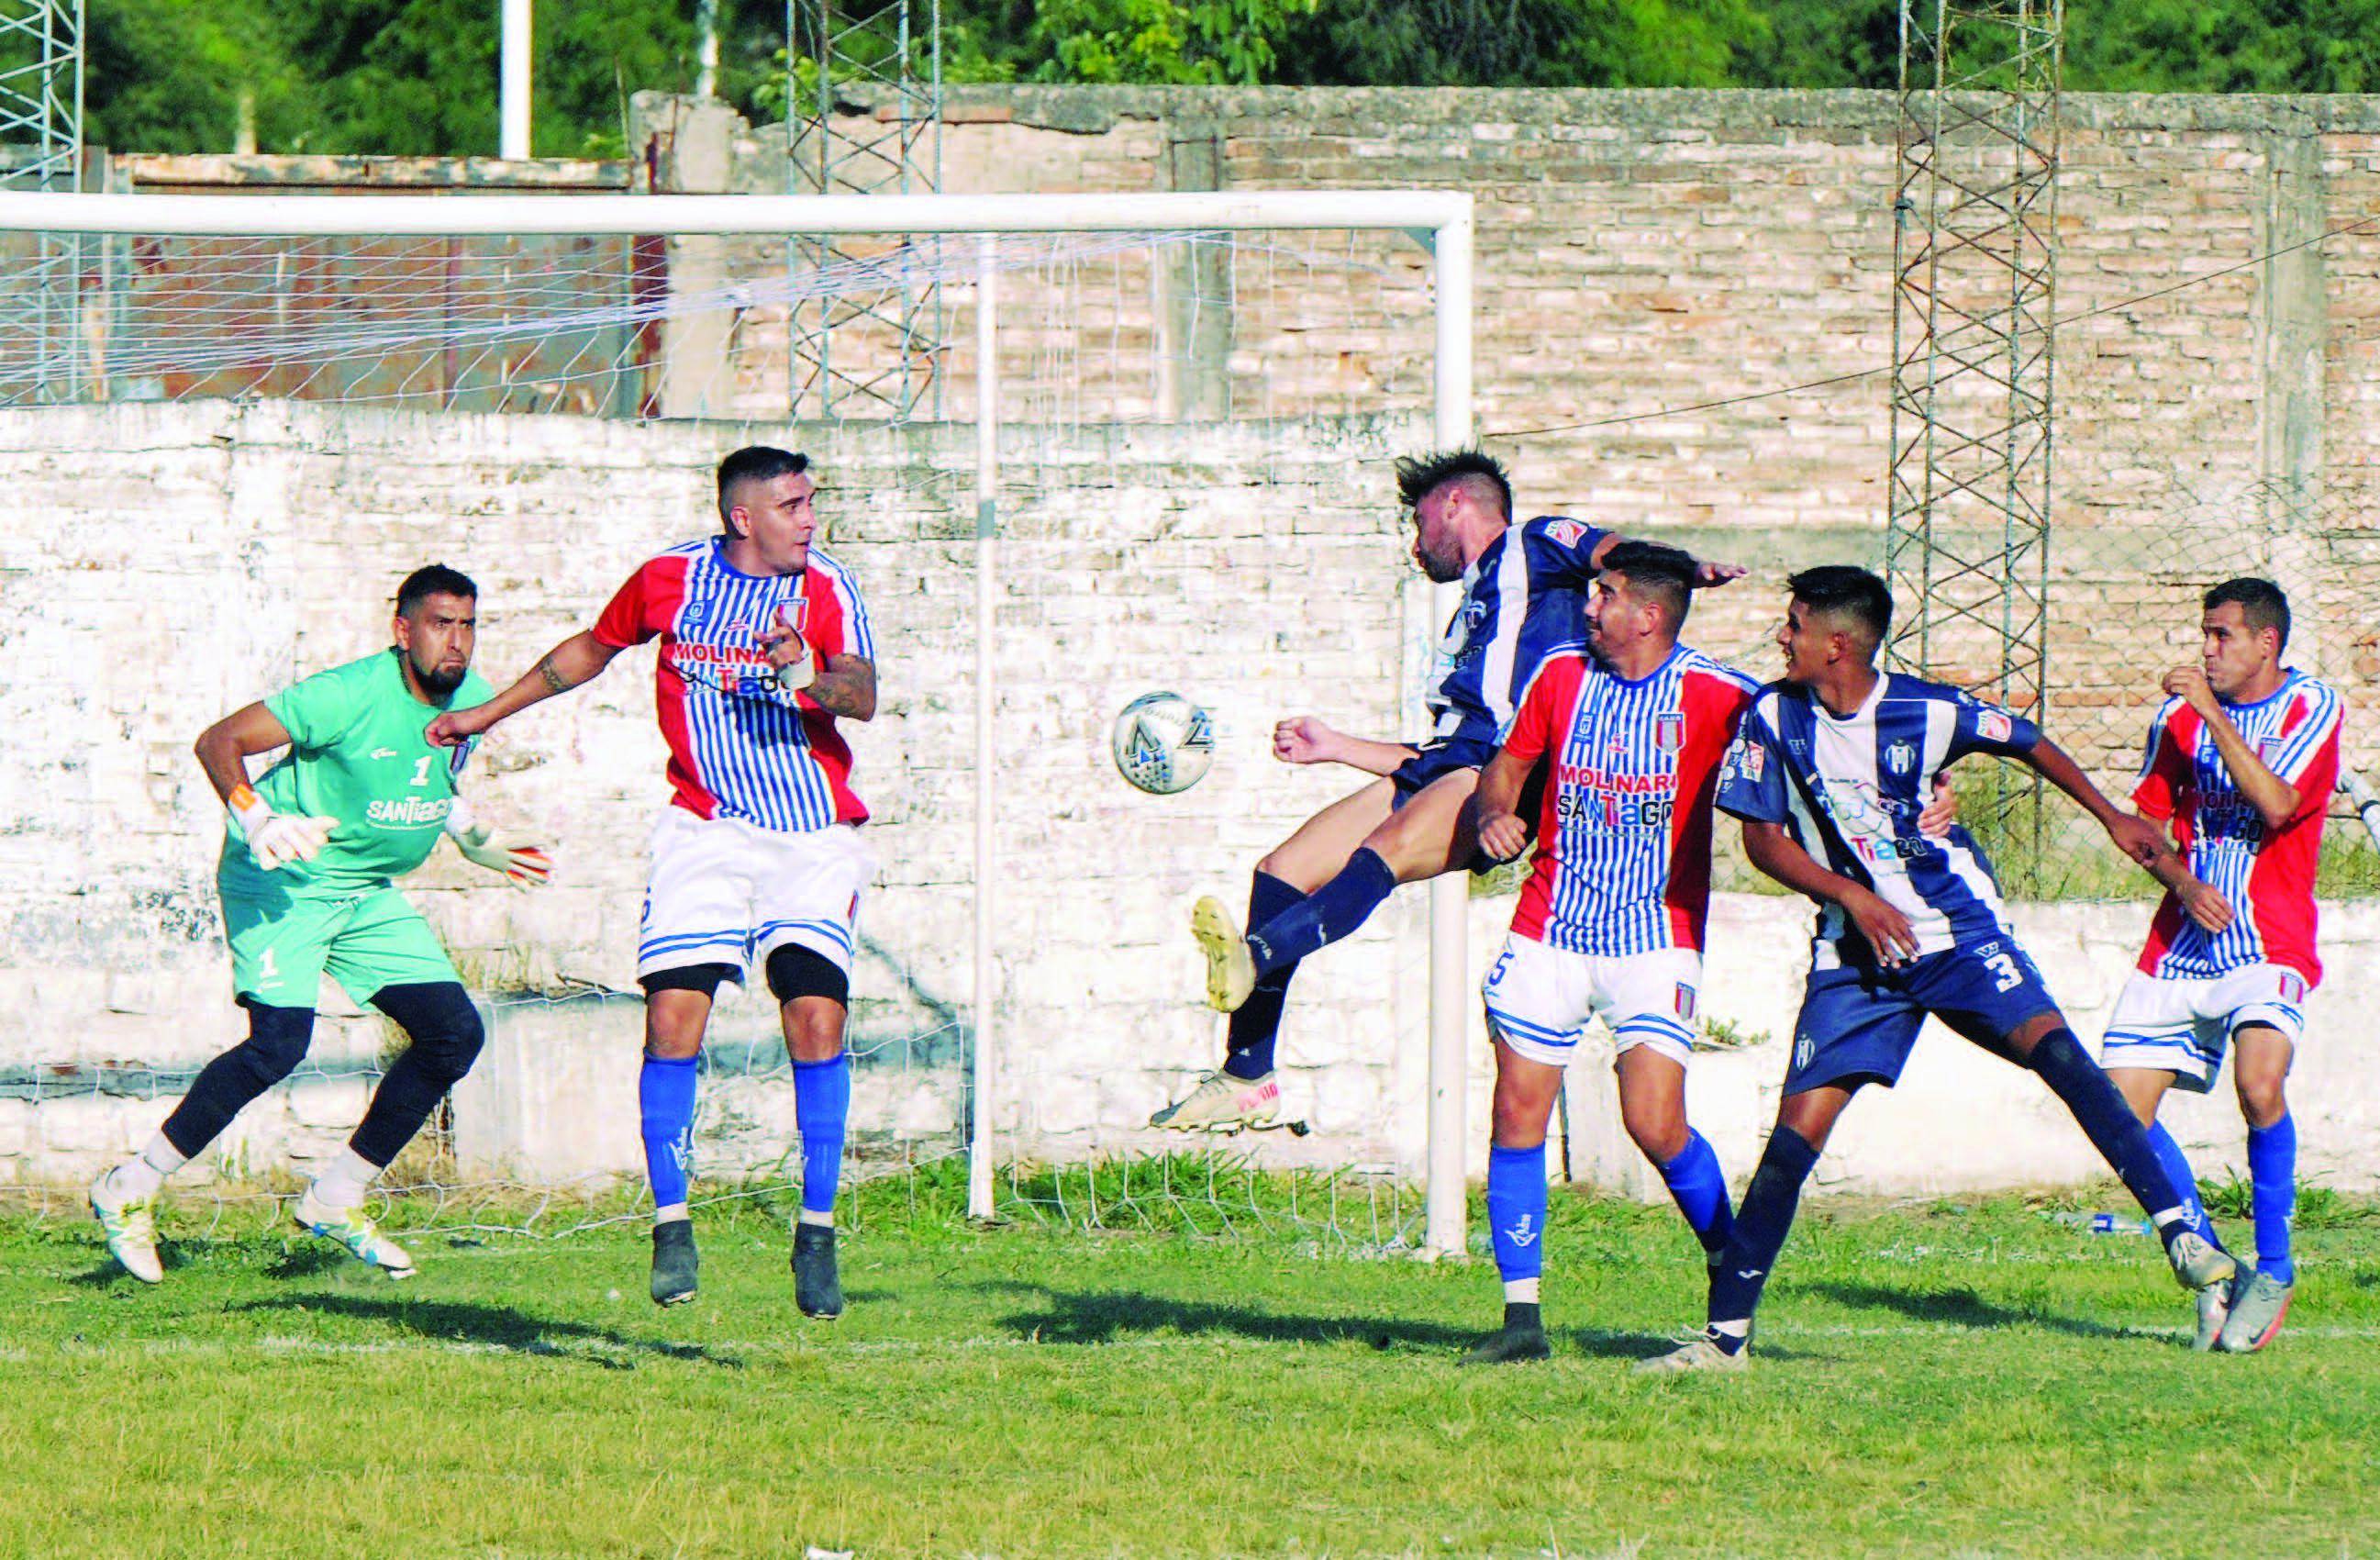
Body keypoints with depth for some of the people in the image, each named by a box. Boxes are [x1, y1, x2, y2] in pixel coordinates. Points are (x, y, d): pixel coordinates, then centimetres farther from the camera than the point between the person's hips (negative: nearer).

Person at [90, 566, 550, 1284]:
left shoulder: (472, 701, 1)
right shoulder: (351, 695, -22)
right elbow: (218, 741, -21)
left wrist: (475, 841, 13)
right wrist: (257, 821, -34)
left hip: (368, 893, 8)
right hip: (282, 879, -8)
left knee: (454, 1032, -2)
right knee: (280, 1042, -24)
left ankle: (336, 1198, 11)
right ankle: (130, 1191, -10)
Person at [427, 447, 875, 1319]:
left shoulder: (826, 588, -3)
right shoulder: (671, 578, 4)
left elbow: (863, 699, -18)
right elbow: (592, 649, 22)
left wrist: (810, 677, -40)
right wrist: (490, 713, 30)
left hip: (815, 836, -1)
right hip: (705, 824, 1)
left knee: (816, 1019, -15)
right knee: (673, 1015, -12)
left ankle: (816, 1237, -5)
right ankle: (671, 1225, 0)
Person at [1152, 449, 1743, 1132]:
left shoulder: (1533, 547, 14)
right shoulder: (1472, 614, 36)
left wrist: (1682, 569, -29)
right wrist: (1333, 747, 37)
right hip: (1441, 769, 9)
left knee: (1386, 850, -35)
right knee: (1283, 870, -3)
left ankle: (1256, 955, -61)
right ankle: (1247, 1079, -4)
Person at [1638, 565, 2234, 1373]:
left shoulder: (1926, 712, -10)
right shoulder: (1773, 718, -5)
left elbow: (2025, 743, 8)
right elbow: (1764, 839, 0)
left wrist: (2112, 818, 14)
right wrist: (1854, 898, -14)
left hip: (1959, 930, -2)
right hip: (1855, 955, 2)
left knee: (2053, 1047, -24)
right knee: (1797, 1130, -5)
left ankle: (2178, 1232, -24)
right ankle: (1725, 1332, 2)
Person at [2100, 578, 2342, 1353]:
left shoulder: (2310, 706, -1)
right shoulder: (2179, 715, 11)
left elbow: (2276, 803, -16)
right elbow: (2146, 821, 12)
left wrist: (2213, 714, -16)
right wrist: (2183, 882, -7)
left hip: (2269, 944, -5)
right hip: (2181, 943, 5)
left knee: (2259, 1084, -29)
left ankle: (2274, 1269, -11)